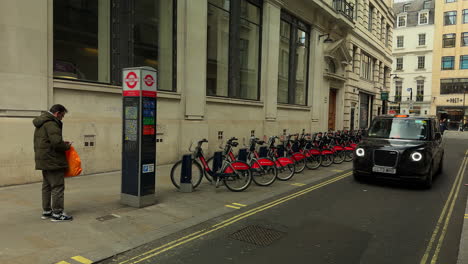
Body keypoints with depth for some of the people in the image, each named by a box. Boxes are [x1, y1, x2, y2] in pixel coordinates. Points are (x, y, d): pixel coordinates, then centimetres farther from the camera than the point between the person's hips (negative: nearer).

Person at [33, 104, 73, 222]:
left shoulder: (41, 123, 16)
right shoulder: (51, 123, -17)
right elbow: (57, 142, -27)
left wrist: (62, 143, 9)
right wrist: (67, 146, -9)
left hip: (43, 160, 10)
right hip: (53, 160, -10)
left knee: (47, 186, 17)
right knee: (57, 186, -3)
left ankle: (46, 211, 25)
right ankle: (57, 213, 2)